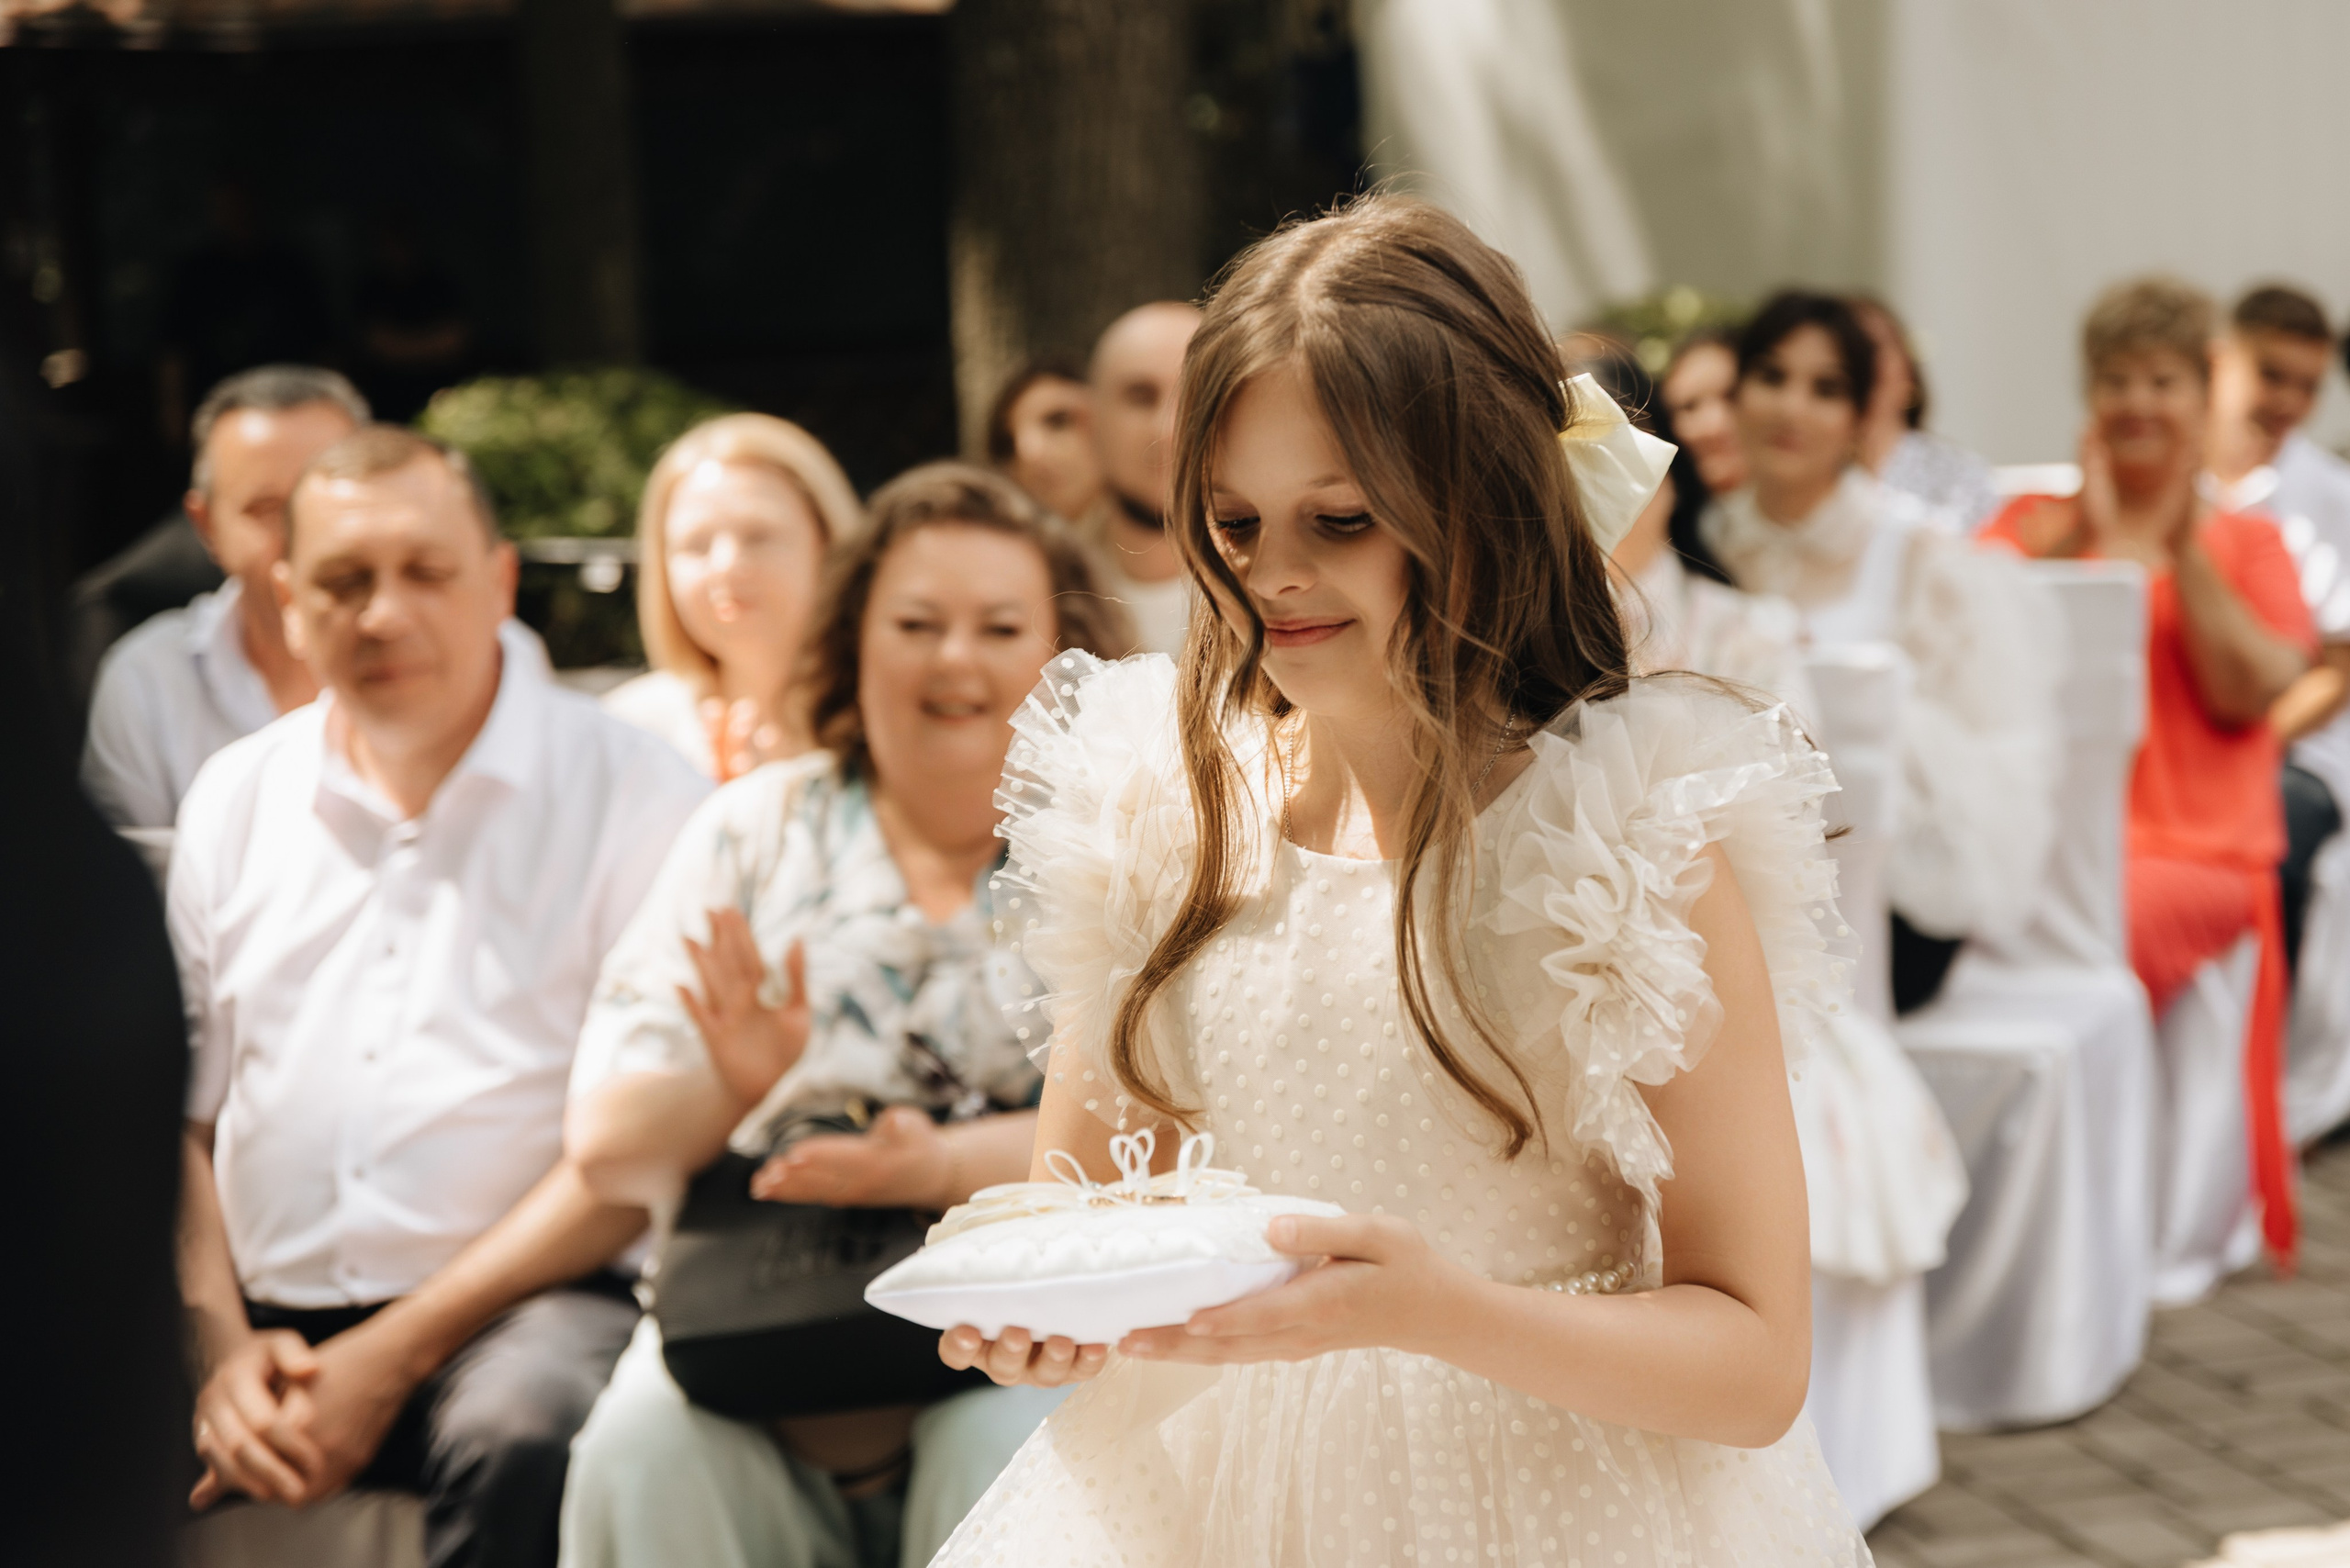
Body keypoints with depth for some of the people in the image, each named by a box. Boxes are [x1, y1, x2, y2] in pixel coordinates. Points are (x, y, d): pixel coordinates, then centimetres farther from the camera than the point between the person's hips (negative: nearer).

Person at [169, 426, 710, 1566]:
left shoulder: (629, 793, -1)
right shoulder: (234, 798, 15)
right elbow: (177, 1111, 13)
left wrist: (389, 1357, -12)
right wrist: (220, 1346, -5)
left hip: (519, 1304, -2)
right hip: (268, 1313, 3)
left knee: (525, 1420, -35)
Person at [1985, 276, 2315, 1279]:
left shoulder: (2248, 544, 17)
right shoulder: (2034, 522, 19)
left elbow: (2251, 692, 0)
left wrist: (2181, 547, -2)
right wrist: (2084, 538, -5)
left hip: (2191, 848, -1)